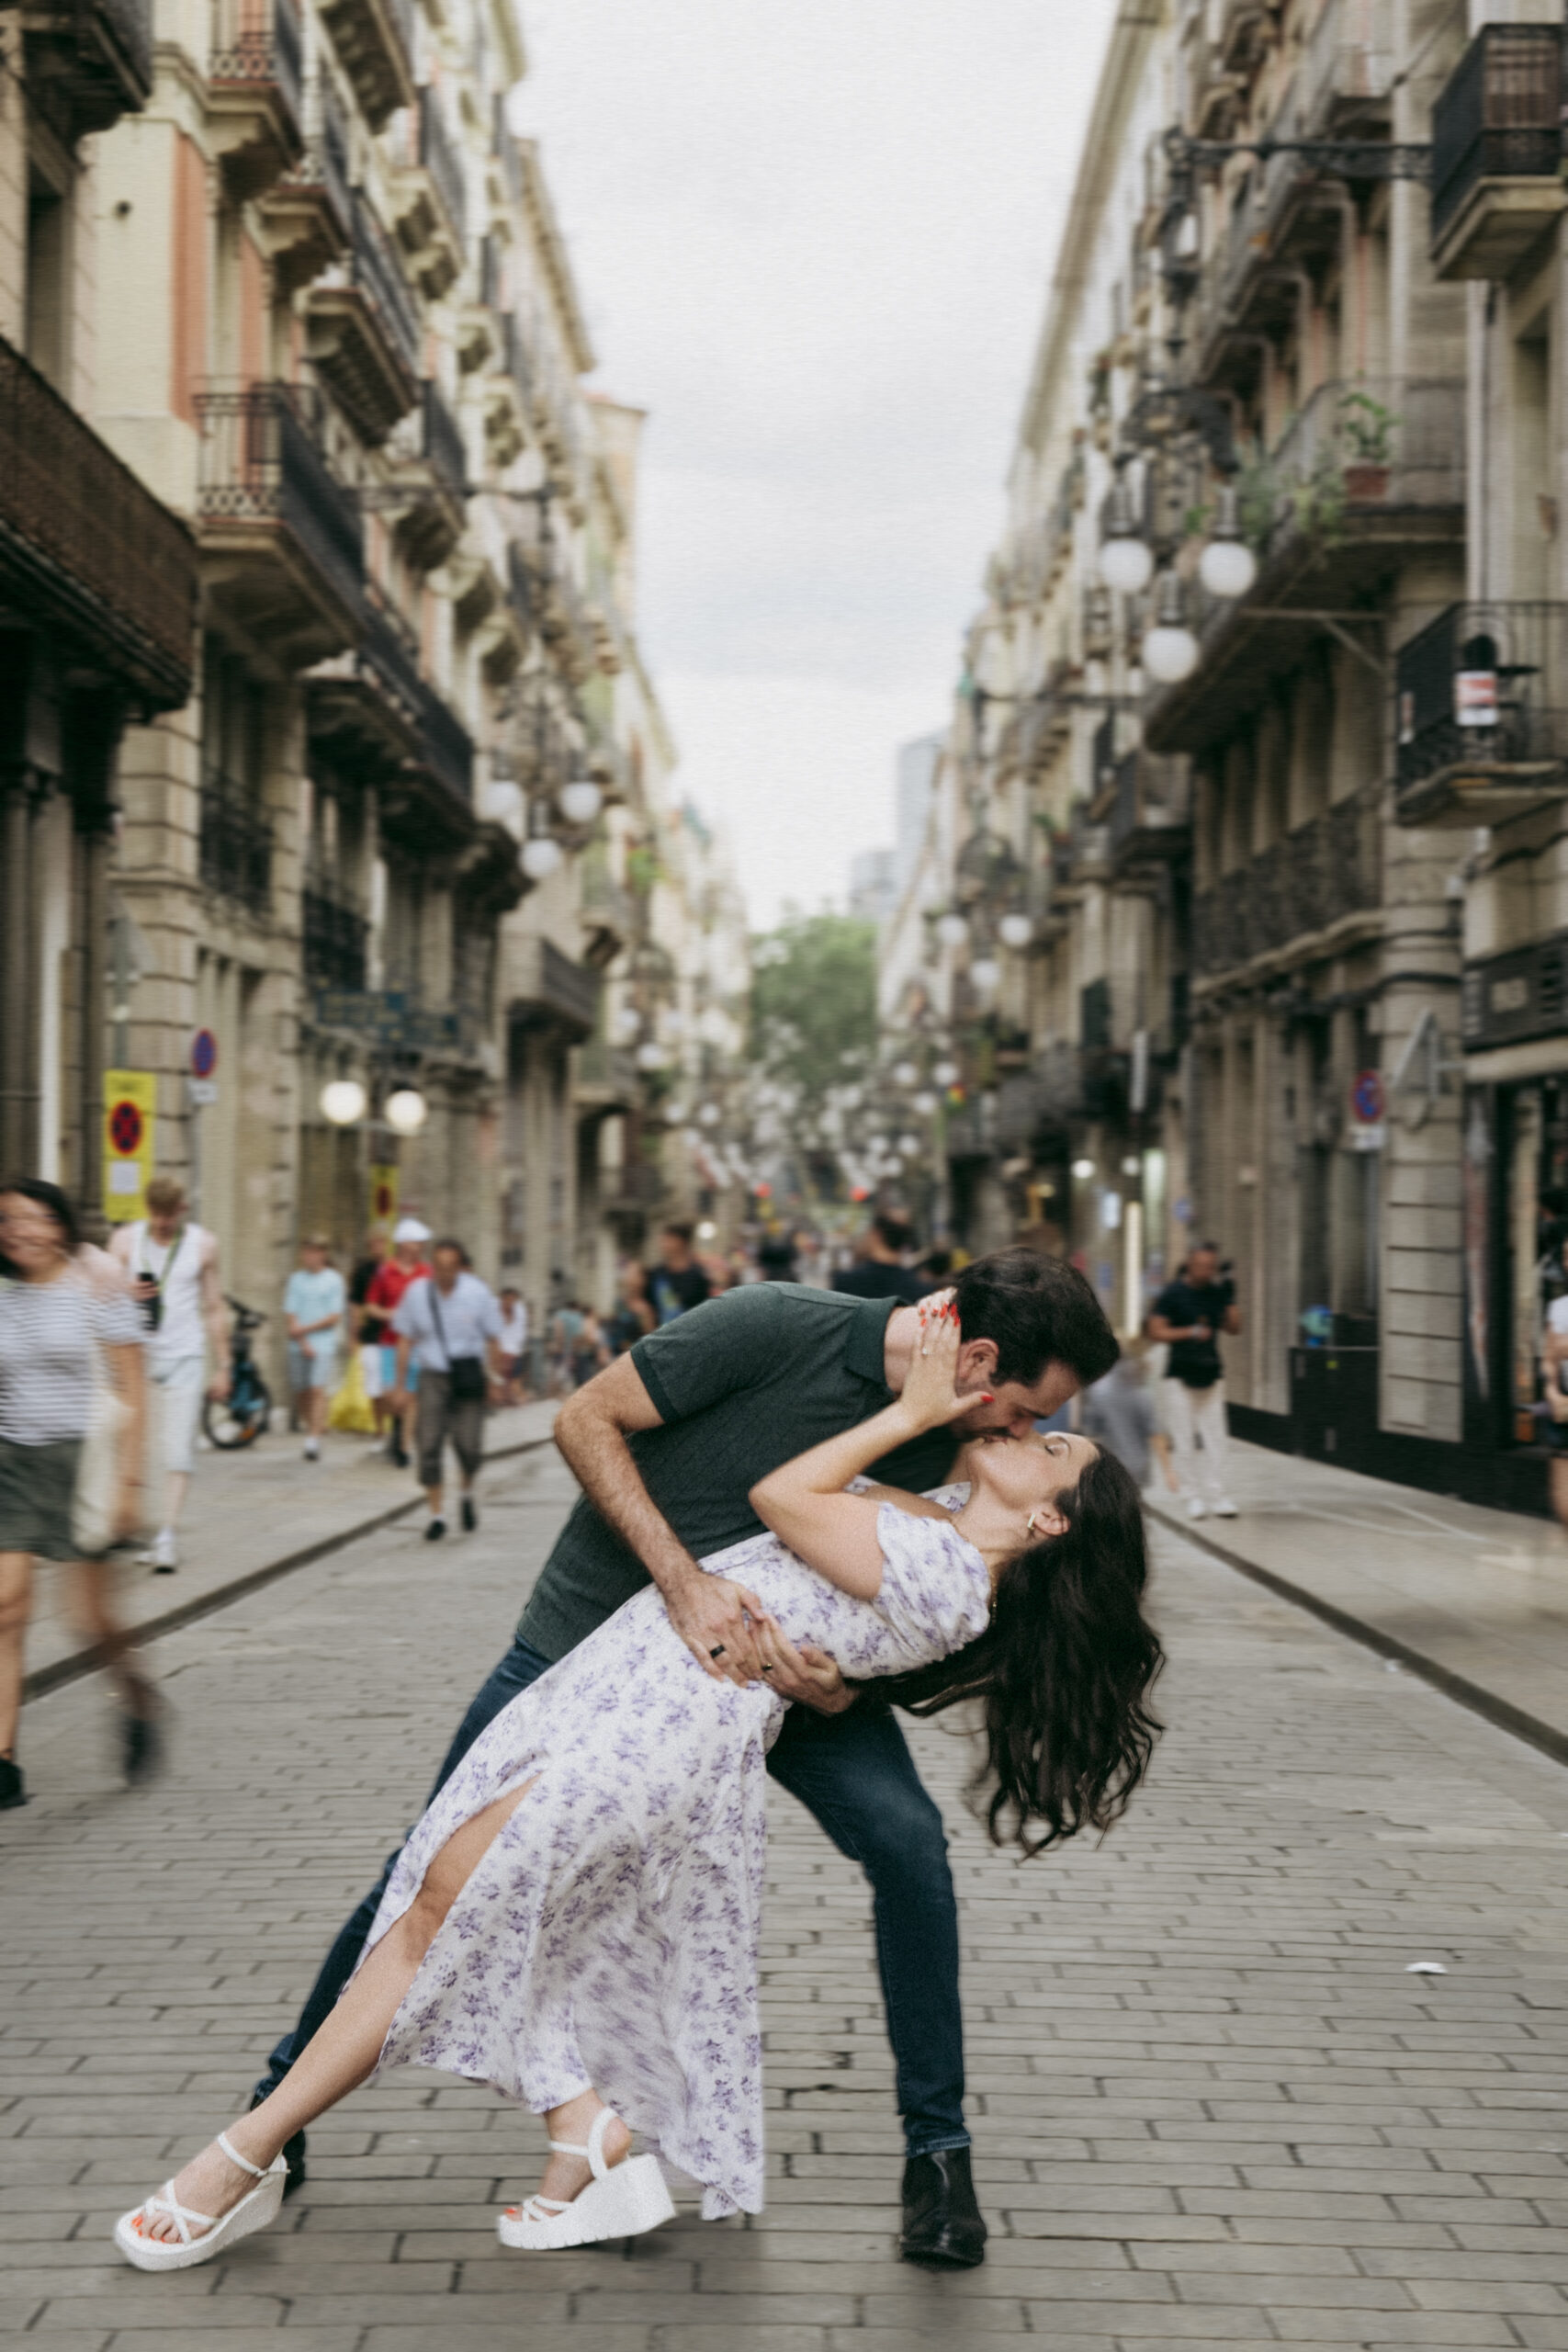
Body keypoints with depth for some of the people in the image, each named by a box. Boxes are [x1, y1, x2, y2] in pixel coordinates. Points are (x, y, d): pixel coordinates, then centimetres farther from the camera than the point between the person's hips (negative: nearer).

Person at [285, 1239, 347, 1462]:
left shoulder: (334, 1280, 1)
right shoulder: (296, 1279, 8)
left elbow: (334, 1317, -3)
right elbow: (291, 1314, 4)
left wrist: (305, 1328, -9)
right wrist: (303, 1343, -8)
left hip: (324, 1345, -3)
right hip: (299, 1345, 3)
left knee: (319, 1391, -13)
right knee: (302, 1392, 6)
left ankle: (313, 1441, -16)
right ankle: (311, 1428, 24)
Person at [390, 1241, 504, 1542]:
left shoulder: (478, 1293, -4)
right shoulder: (416, 1293, -2)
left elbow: (492, 1339, 4)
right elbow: (405, 1340, 5)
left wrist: (494, 1379, 3)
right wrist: (401, 1386, 5)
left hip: (469, 1377, -1)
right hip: (433, 1375, 1)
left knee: (468, 1446, -7)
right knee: (429, 1446, -5)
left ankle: (467, 1493, 25)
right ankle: (437, 1514, 7)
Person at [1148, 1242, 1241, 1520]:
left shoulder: (1217, 1291, 6)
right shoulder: (1173, 1293, -7)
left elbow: (1234, 1327, 9)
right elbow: (1156, 1330, -9)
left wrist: (1230, 1298, -5)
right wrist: (1190, 1332, -19)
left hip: (1210, 1375, 4)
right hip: (1180, 1376, -4)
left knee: (1217, 1439, 2)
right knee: (1185, 1442, -2)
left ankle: (1215, 1494, 7)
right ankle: (1194, 1496, 5)